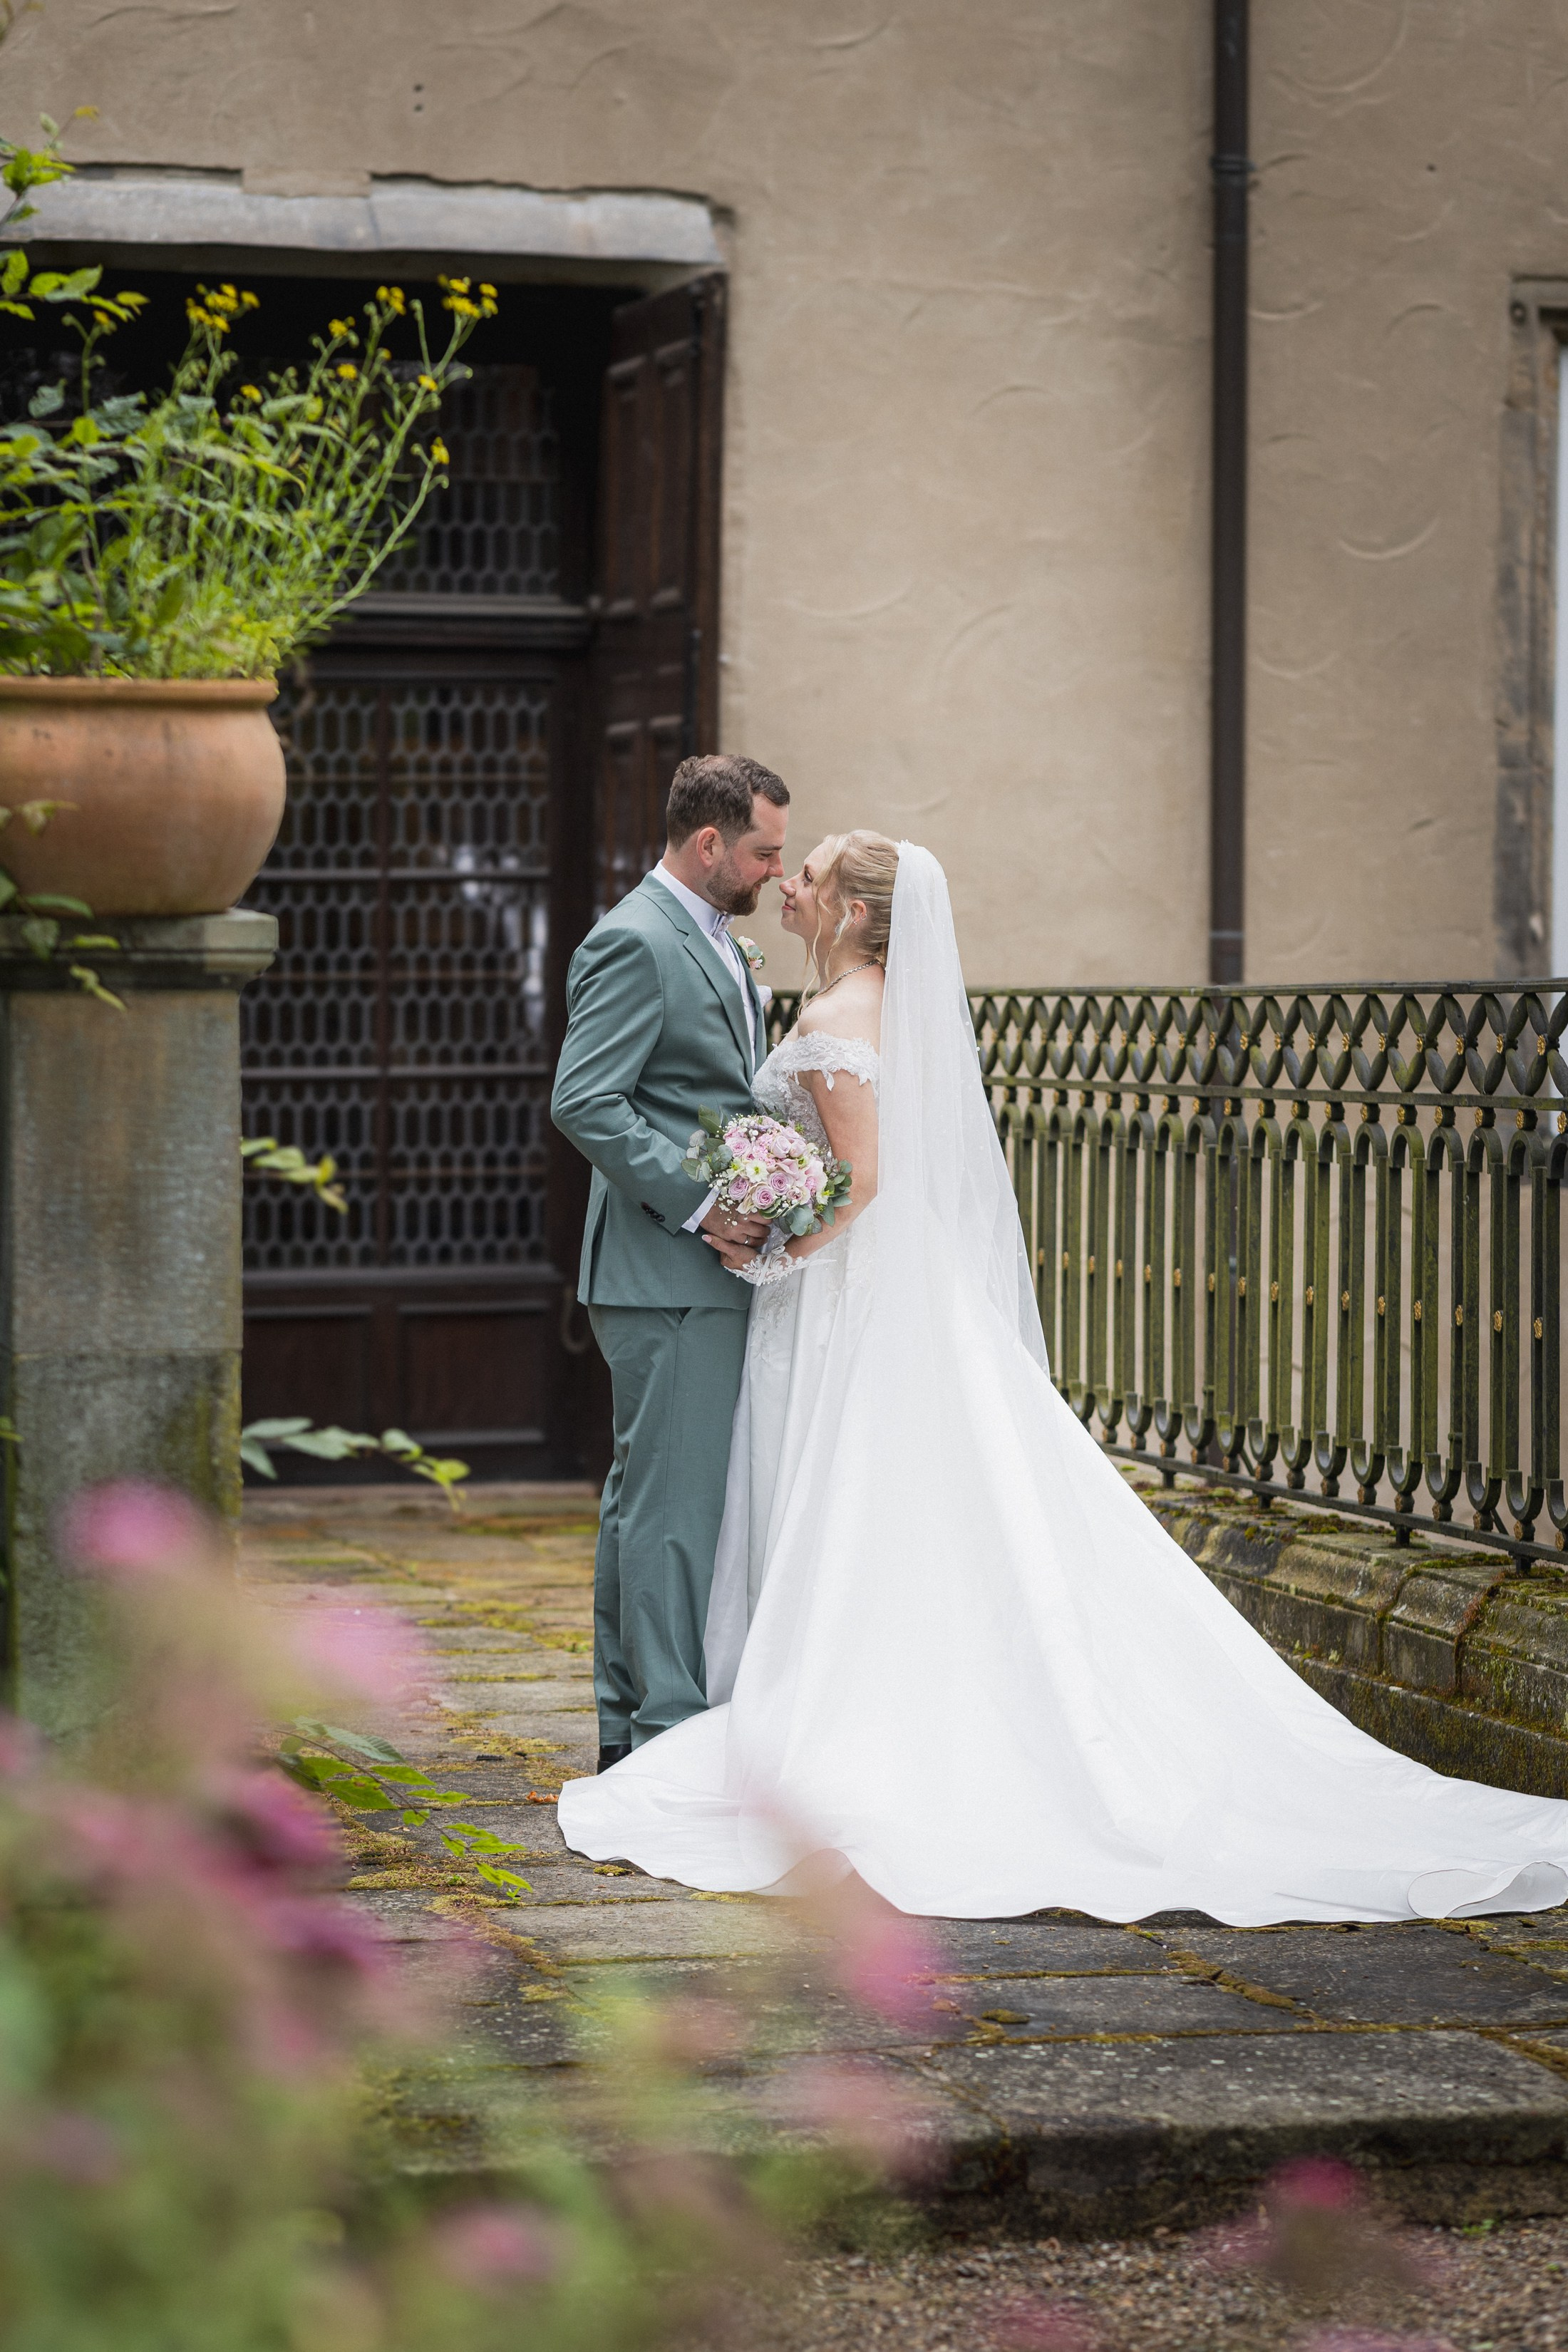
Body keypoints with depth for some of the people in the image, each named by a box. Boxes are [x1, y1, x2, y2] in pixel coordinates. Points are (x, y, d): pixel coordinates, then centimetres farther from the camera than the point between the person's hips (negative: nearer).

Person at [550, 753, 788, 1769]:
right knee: (676, 1502, -8)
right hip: (667, 1275, -10)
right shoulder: (636, 942, -13)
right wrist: (696, 1203, -21)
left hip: (711, 1272, 10)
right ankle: (671, 1735, -6)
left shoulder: (716, 942, 18)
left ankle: (631, 1724, 19)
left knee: (648, 1499, 13)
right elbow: (584, 1104, -20)